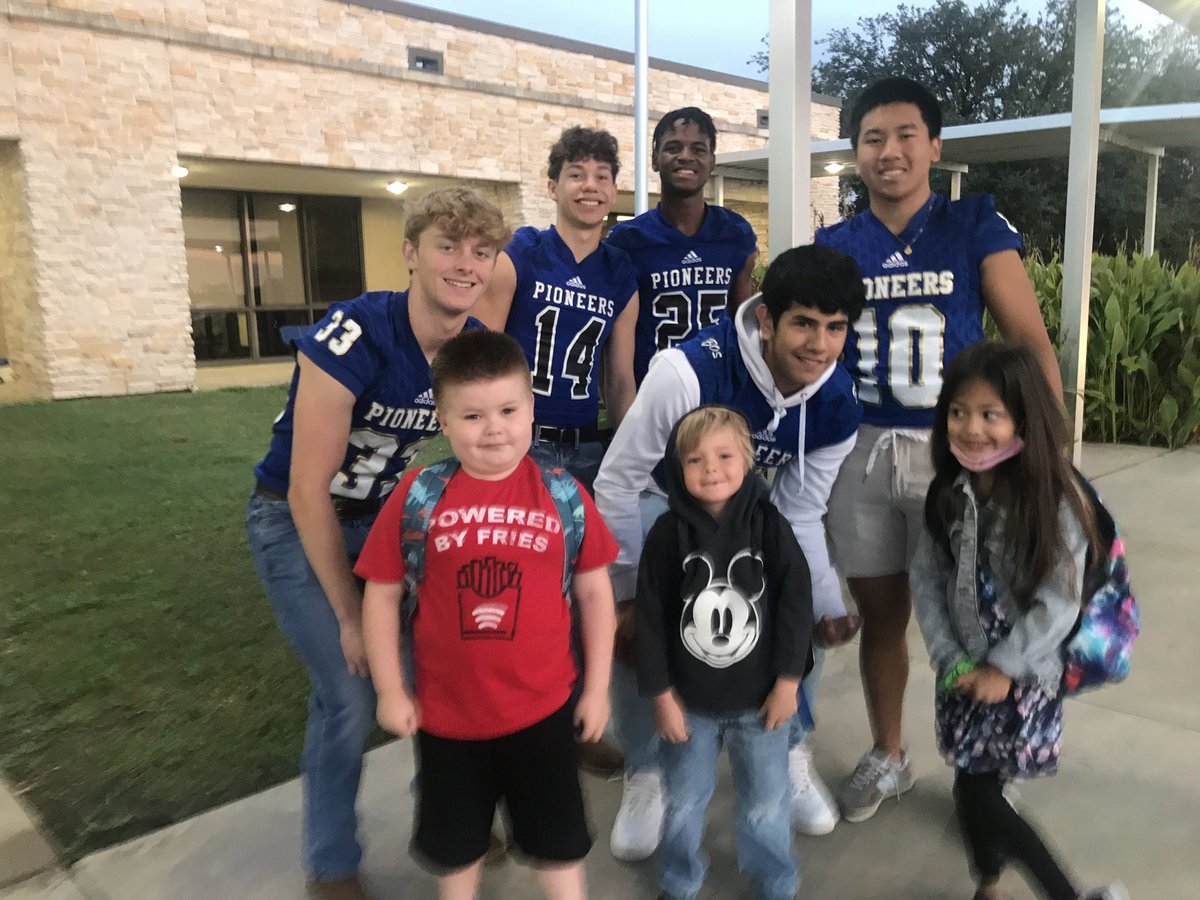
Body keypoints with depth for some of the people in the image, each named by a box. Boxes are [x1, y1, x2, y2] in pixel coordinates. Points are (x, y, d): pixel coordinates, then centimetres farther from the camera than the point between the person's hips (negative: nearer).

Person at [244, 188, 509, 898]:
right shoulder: (351, 337, -29)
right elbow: (309, 489, -23)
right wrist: (351, 615, -16)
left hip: (385, 516, 5)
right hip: (299, 523, -5)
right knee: (351, 693, -9)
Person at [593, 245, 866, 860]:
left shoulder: (838, 407, -21)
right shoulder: (686, 372, -40)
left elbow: (800, 516, -7)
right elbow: (617, 483, -29)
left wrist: (828, 607, -15)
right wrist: (630, 596, -22)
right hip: (661, 499, -4)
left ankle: (789, 754, 24)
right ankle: (646, 774, 13)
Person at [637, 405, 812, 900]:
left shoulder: (770, 526, -11)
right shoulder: (667, 533, -12)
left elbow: (796, 604, -7)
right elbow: (650, 618, -8)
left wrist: (787, 681, -6)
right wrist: (660, 692, -6)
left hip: (761, 697, 0)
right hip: (688, 700, 1)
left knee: (765, 805, 15)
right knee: (684, 801, 19)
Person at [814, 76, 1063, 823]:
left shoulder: (977, 227, -1)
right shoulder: (834, 247, 5)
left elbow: (1032, 343, -4)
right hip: (863, 452, 3)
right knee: (880, 616, 13)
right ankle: (888, 758, 34)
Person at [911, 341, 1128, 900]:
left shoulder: (1054, 499, -15)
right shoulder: (947, 494, -1)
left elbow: (1059, 604, -16)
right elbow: (926, 581, -2)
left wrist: (1003, 667, -14)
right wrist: (953, 661, -9)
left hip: (1025, 673, -4)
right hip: (965, 671, 4)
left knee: (979, 798, -3)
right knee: (974, 789, 13)